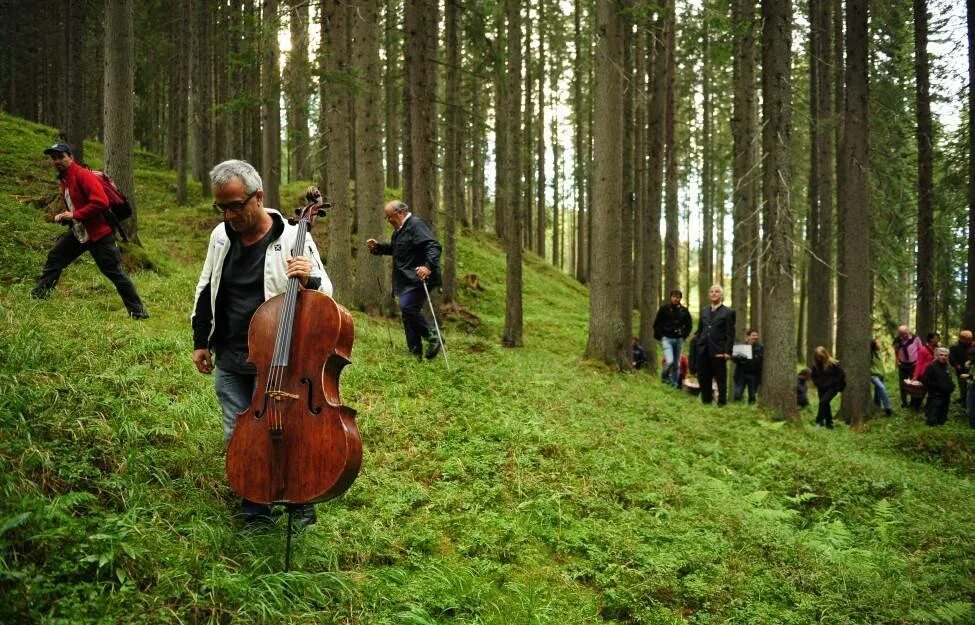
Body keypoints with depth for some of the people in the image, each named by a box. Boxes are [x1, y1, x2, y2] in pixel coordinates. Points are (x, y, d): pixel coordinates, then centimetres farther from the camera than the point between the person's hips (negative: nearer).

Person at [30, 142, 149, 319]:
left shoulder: (83, 175, -17)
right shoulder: (62, 180, 12)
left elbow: (101, 202, -27)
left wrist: (75, 215, -22)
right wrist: (63, 216, 5)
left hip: (99, 234, -9)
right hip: (78, 233, 9)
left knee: (114, 272, -8)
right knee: (54, 258, 10)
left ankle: (138, 311, -3)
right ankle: (38, 296, 21)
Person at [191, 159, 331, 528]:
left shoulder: (293, 239, -12)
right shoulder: (221, 236, 4)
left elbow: (325, 293, -6)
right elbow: (206, 291, 17)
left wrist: (309, 281, -28)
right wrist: (201, 342, 16)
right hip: (228, 362, 5)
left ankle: (301, 504, 24)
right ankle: (255, 514, 25)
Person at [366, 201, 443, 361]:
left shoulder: (416, 225, -13)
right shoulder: (400, 228, 19)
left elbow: (434, 247, -22)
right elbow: (395, 248, 35)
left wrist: (428, 266, -36)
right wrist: (377, 247, 19)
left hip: (417, 278, -10)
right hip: (406, 280, 10)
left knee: (407, 307, -24)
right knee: (408, 312, 10)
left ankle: (432, 336, -10)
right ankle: (415, 353, 16)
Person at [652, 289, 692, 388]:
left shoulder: (684, 311, 6)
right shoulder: (664, 309, -2)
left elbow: (688, 325, 18)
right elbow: (656, 324, 4)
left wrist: (684, 335, 7)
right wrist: (660, 336, -1)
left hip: (679, 340, 3)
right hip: (667, 338, -3)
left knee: (677, 364, 7)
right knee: (669, 361, -19)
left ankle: (675, 384, 17)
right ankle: (664, 377, 7)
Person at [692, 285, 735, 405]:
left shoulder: (728, 312, -2)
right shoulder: (704, 311, 13)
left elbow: (730, 334, -5)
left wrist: (727, 351, -12)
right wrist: (696, 344, 7)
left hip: (718, 351, -5)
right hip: (703, 350, 5)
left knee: (720, 378, 2)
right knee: (703, 377, 9)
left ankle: (722, 402, 10)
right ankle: (706, 400, 21)